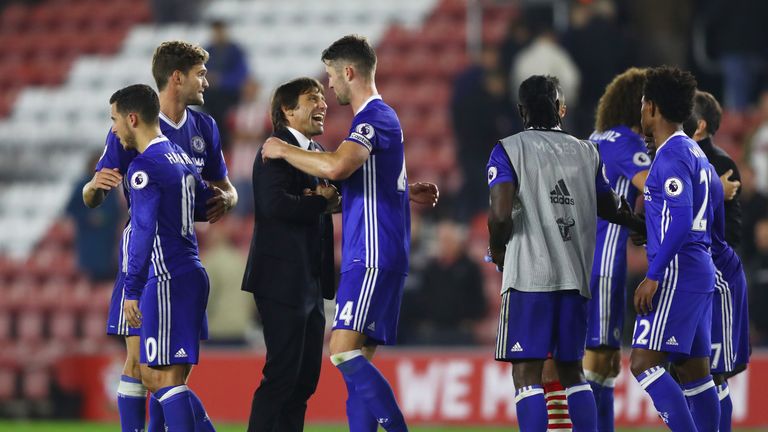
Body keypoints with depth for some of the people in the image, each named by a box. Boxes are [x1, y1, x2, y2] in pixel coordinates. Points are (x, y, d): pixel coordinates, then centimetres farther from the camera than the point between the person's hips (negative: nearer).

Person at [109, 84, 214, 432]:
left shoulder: (143, 167, -13)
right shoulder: (181, 158, 14)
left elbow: (143, 232, -19)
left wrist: (132, 291, -17)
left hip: (168, 281, -9)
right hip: (192, 273, 9)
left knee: (165, 377, -7)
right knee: (153, 375, 13)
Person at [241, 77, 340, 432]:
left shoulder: (315, 152, 18)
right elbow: (275, 203, -27)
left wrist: (329, 199, -11)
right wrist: (322, 203, -13)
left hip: (312, 283, 9)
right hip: (284, 280, -9)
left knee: (306, 377, 11)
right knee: (282, 375, -9)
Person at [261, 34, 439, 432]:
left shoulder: (375, 117, -12)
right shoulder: (379, 117, 21)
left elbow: (336, 166, -28)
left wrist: (284, 150, -16)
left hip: (373, 257, -11)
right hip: (366, 257, 11)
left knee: (344, 351, -19)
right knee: (358, 361, 7)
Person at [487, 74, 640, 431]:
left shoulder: (508, 150, -1)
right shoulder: (588, 152, 12)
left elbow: (500, 214, -13)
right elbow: (611, 211, 24)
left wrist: (497, 252, 7)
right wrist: (637, 221, 46)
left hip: (529, 277, -4)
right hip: (576, 275, 4)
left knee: (526, 371, -3)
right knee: (571, 370, 15)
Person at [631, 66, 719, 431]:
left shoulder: (672, 155, -12)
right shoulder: (693, 152, 18)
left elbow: (680, 221, -21)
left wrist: (653, 277, -21)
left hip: (677, 274, -10)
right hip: (702, 272, 10)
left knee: (644, 361, -15)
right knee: (693, 371, 8)